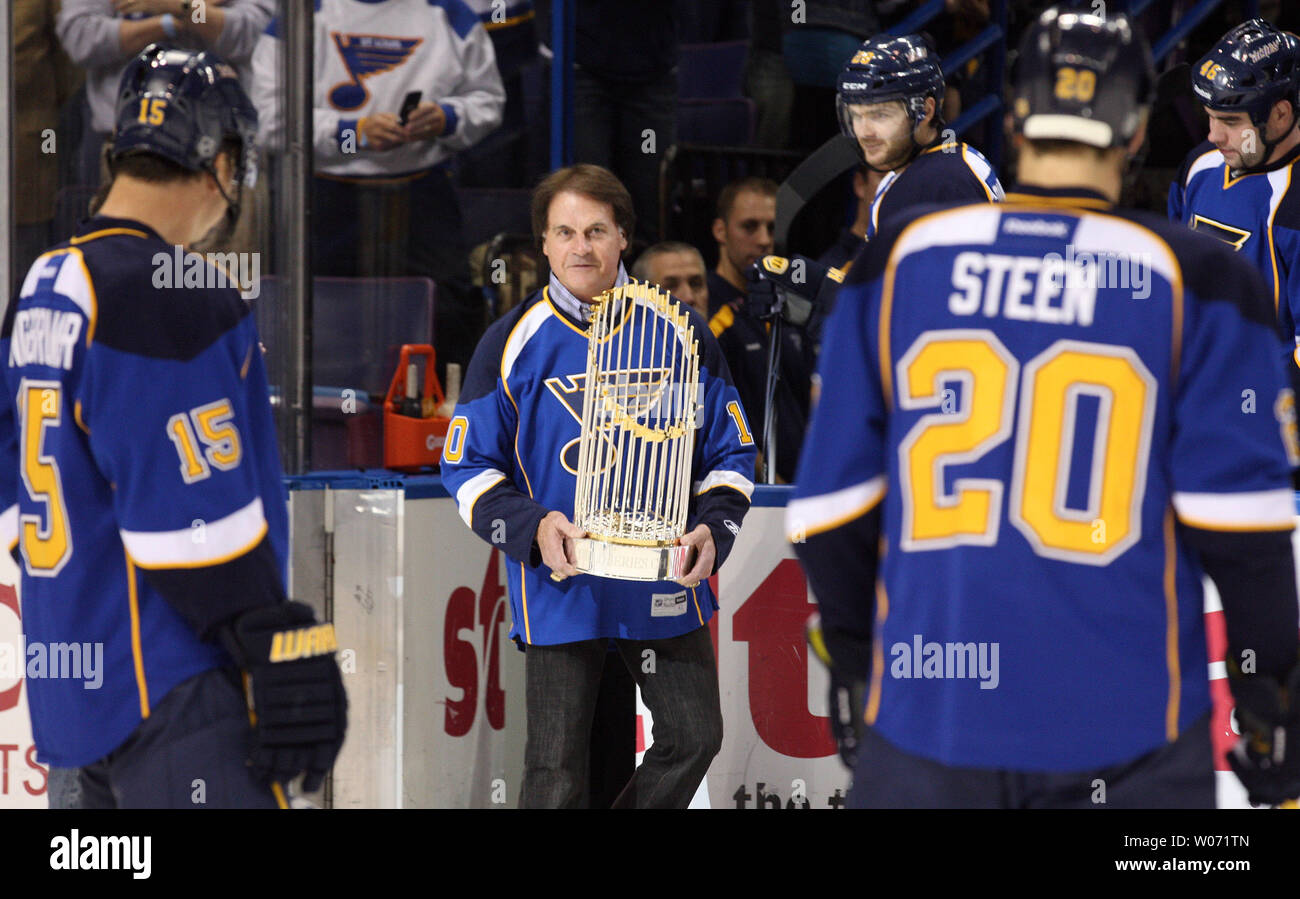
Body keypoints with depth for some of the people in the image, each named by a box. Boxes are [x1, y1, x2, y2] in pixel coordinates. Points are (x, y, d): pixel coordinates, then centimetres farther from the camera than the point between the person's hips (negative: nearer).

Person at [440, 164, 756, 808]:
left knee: (695, 736, 5)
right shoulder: (512, 342, -1)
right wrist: (530, 527, -17)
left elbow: (731, 450, 9)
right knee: (555, 769, -2)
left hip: (665, 584, 2)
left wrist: (712, 528, -10)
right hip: (558, 587, -2)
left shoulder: (681, 333, 2)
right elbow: (468, 466, 1)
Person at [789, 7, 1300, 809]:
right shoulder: (1193, 282, -3)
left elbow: (832, 504, 6)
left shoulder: (899, 259, 3)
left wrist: (853, 663, 19)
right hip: (1123, 740, -2)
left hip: (927, 711, 2)